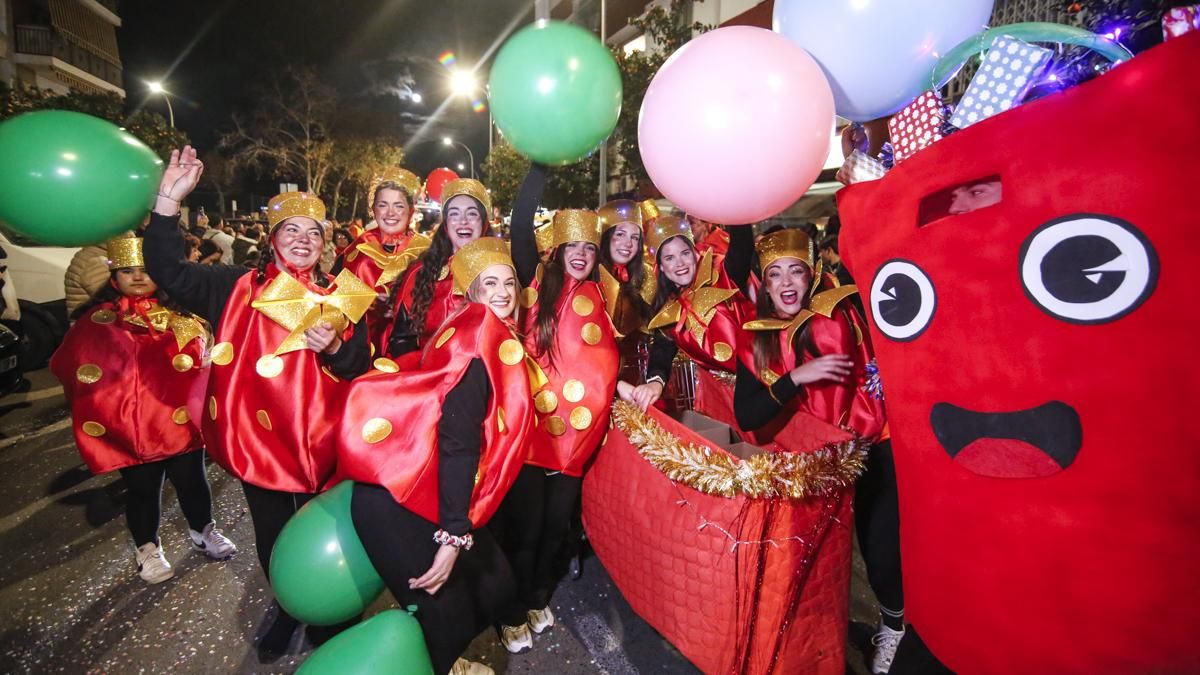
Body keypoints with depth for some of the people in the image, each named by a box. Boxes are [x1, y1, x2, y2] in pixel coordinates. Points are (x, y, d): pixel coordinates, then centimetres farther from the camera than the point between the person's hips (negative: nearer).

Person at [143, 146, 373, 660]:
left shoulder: (340, 297, 2)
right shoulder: (238, 287, 2)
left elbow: (362, 371, 1)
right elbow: (168, 271, -10)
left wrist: (334, 348, -20)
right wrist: (169, 200, -18)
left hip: (318, 442, 0)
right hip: (255, 439, 1)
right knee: (271, 535, 18)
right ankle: (287, 607, 43)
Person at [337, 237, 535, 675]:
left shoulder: (497, 338, 13)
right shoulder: (478, 337, -16)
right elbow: (457, 440, -23)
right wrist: (453, 535, -23)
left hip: (430, 493, 9)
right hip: (396, 500, -9)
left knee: (494, 583, 13)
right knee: (447, 611, 2)